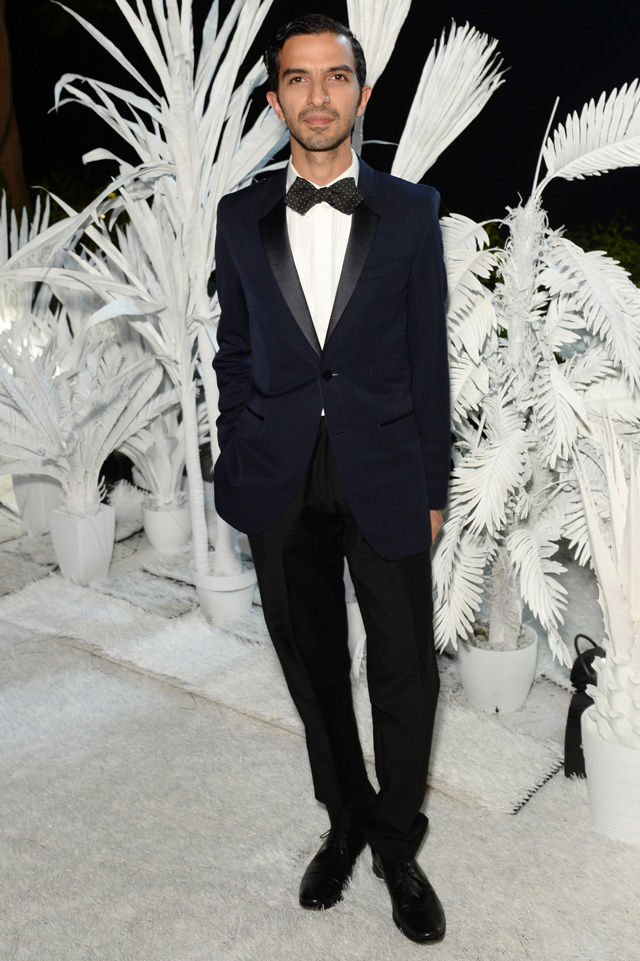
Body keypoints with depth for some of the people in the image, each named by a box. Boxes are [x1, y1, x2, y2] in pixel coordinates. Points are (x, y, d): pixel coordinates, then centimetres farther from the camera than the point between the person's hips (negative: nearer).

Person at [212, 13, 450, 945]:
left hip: (383, 476, -1)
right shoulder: (241, 216, 5)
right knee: (313, 666, 15)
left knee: (405, 671, 6)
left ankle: (397, 844, 29)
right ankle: (347, 821, 37)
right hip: (283, 483, 2)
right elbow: (234, 353, 9)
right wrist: (237, 469, 4)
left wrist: (431, 488, 0)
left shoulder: (411, 211, 1)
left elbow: (428, 358, 1)